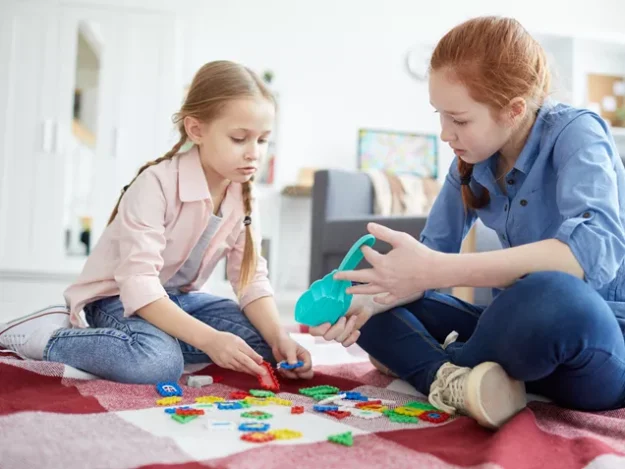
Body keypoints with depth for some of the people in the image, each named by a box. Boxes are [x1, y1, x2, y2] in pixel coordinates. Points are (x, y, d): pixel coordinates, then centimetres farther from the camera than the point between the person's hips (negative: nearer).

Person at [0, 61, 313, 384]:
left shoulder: (244, 197, -6)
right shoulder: (157, 184, -26)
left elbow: (252, 279, -6)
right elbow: (138, 283, -32)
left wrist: (278, 338, -24)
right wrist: (208, 338, -41)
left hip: (179, 297, 7)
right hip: (119, 296, -7)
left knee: (263, 341, -9)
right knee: (159, 363, -36)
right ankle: (47, 334, -11)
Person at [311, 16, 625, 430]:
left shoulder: (575, 132, -15)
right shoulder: (472, 160, 1)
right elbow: (430, 256, 4)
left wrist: (438, 271, -37)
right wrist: (368, 302, -16)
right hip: (525, 327, 6)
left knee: (547, 300, -41)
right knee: (375, 305, -1)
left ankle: (434, 367, -13)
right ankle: (453, 378, -26)